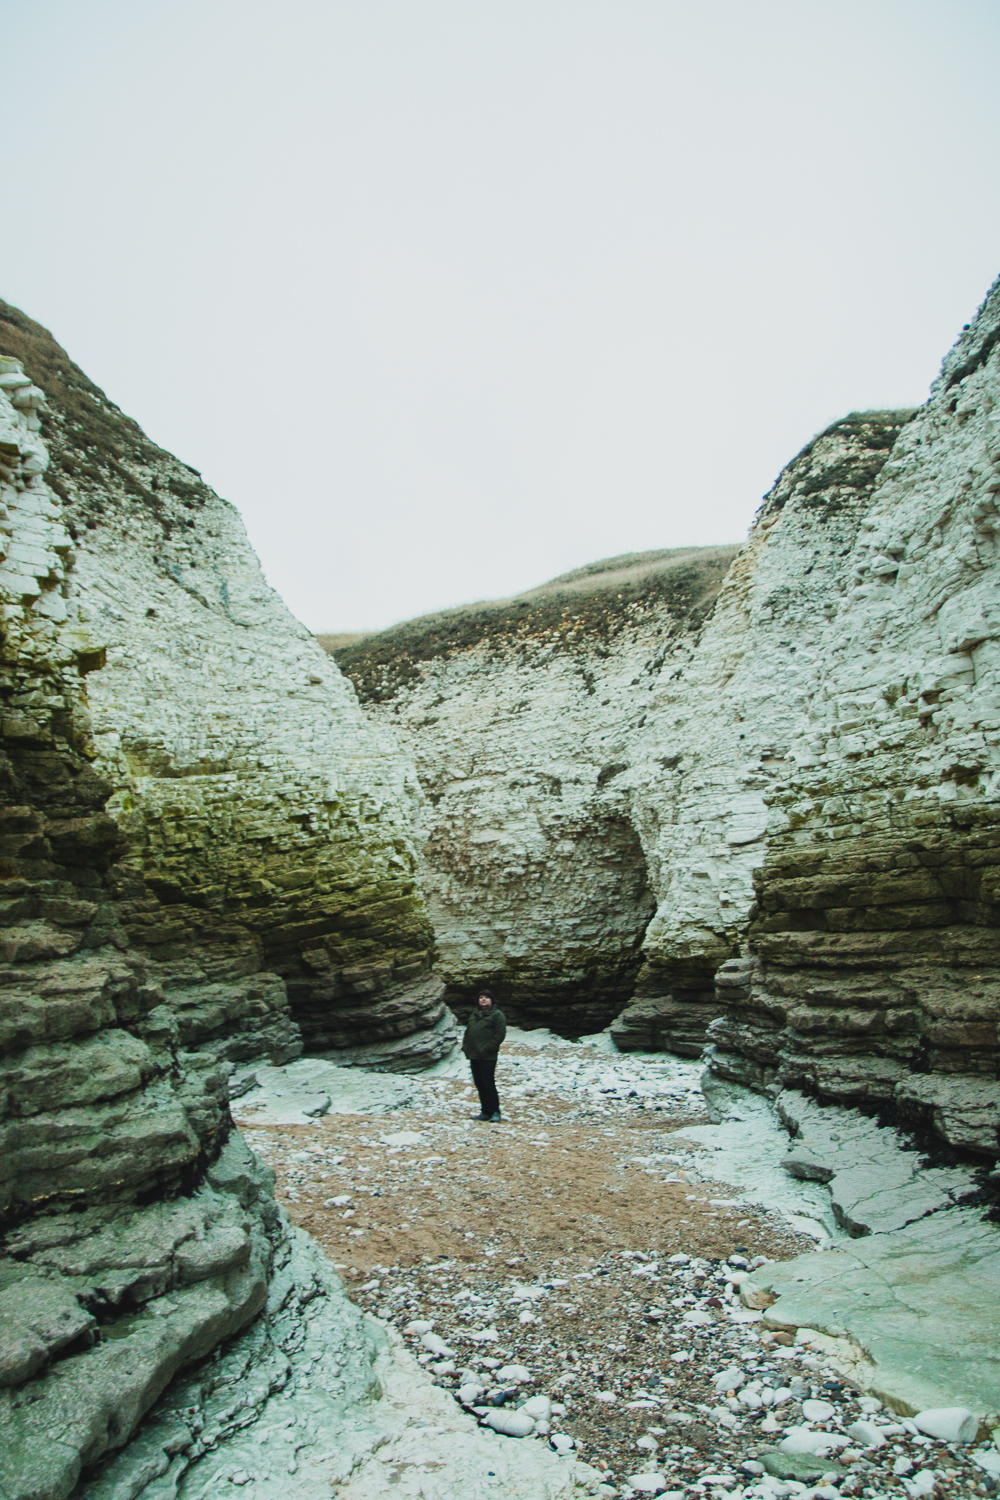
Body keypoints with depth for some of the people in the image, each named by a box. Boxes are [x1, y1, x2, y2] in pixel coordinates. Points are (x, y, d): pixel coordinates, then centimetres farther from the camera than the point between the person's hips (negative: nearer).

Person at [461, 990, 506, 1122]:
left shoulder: (497, 1014, -4)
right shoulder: (474, 1014, 19)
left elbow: (500, 1033, -12)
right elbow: (468, 1031, 25)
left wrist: (488, 1048, -16)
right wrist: (465, 1046, 11)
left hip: (487, 1057, -7)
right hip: (473, 1056, 7)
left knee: (488, 1084, -8)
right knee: (479, 1085, 9)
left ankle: (495, 1112, 0)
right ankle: (485, 1111, 17)